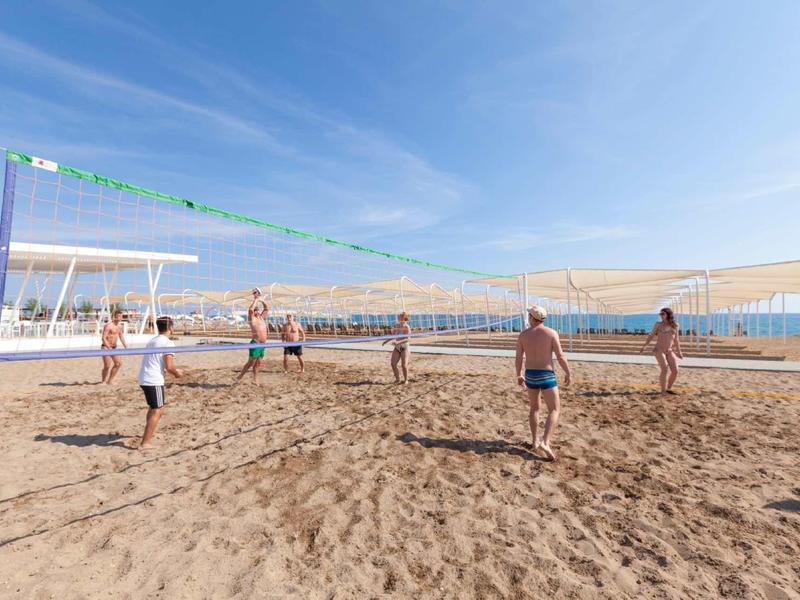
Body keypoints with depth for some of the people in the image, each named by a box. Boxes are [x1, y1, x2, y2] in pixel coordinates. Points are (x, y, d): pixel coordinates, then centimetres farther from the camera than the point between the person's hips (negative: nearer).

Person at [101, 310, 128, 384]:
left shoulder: (119, 326, 9)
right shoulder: (108, 325, -16)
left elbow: (121, 337, 20)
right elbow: (103, 338, -21)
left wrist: (126, 346, 13)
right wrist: (109, 348, -28)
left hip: (114, 348, 8)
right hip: (106, 347, -8)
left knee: (118, 364, 3)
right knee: (107, 366, -7)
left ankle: (109, 381, 14)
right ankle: (103, 381, 11)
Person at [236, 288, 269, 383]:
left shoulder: (261, 317, 16)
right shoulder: (252, 318, -3)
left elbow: (267, 308, 23)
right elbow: (250, 309, -22)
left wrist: (261, 300, 13)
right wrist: (255, 300, -12)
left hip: (262, 344, 7)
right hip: (255, 343, -7)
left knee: (258, 364, 10)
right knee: (250, 363, -2)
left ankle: (255, 379, 15)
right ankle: (240, 377, 11)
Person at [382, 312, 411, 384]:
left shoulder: (407, 328, -17)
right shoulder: (396, 326, 0)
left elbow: (408, 339, -25)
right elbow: (393, 336, 15)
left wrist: (398, 342, -34)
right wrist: (386, 341, 4)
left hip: (405, 348, -5)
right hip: (396, 348, 5)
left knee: (404, 365, -9)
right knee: (393, 363, -3)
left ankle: (406, 380, 13)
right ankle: (397, 379, 14)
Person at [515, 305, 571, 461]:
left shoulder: (523, 334, -1)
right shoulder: (551, 333, -8)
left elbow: (518, 358, 1)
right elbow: (560, 357, -11)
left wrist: (519, 375, 16)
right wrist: (568, 373, 4)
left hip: (530, 375, 4)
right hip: (547, 376, -3)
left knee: (535, 408, 22)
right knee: (555, 410, 3)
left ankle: (535, 441, 25)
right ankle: (545, 443, -14)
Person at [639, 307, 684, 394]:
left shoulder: (675, 326, 11)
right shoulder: (658, 324, 2)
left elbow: (676, 339, 19)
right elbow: (651, 336, 4)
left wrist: (679, 351, 23)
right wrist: (644, 346, -3)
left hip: (669, 351, 4)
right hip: (659, 350, -4)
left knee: (675, 371, -3)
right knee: (664, 369, -19)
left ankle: (668, 389, 17)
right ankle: (663, 390, -9)